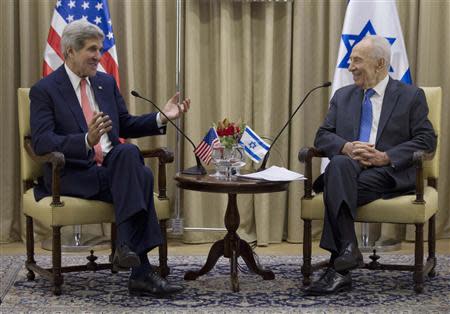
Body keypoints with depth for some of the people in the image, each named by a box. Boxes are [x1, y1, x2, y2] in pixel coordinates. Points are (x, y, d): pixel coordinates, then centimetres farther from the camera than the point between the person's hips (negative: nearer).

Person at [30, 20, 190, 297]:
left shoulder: (106, 82, 15)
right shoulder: (44, 90, -4)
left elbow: (125, 126, 22)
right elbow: (42, 142, -15)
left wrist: (162, 117, 5)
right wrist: (86, 140, -32)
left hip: (112, 166, 5)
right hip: (72, 175, -5)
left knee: (128, 152, -31)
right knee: (138, 177, -30)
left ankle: (128, 246, -32)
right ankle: (141, 271, -30)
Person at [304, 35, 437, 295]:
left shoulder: (411, 96, 9)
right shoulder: (342, 96, 22)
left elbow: (427, 140, 0)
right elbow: (323, 136, 13)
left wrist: (386, 157, -14)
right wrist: (347, 147, -10)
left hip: (391, 174, -3)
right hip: (349, 167, 3)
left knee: (336, 189, -33)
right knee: (339, 165, -35)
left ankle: (338, 268, -35)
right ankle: (348, 250, -42)